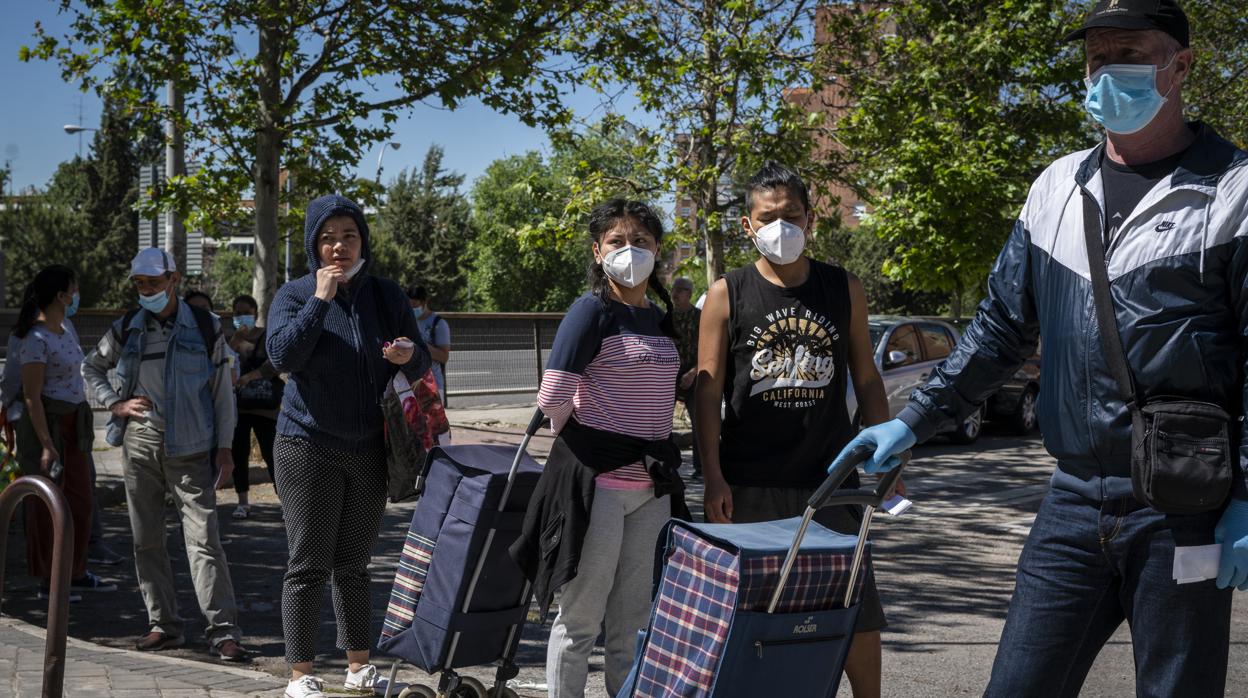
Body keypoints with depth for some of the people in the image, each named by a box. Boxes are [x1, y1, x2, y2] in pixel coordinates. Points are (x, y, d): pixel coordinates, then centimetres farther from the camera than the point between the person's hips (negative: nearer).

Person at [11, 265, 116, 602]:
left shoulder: (67, 327, 8)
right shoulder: (36, 339, -19)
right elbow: (32, 396, -20)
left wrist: (87, 423, 18)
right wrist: (46, 445, -22)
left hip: (72, 423, 9)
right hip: (47, 424, -9)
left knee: (79, 498, 13)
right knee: (49, 504, 1)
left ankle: (75, 573, 24)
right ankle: (48, 582, 11)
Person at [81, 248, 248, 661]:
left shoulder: (205, 328, 0)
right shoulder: (126, 329, 6)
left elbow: (222, 392, 3)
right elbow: (91, 367, 22)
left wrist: (225, 449, -1)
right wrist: (115, 403, 4)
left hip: (190, 450, -3)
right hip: (139, 448, 4)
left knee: (203, 539, -10)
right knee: (147, 541, 7)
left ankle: (223, 631, -10)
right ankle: (164, 624, 17)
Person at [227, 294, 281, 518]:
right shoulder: (231, 339, 13)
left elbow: (275, 362, -14)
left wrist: (250, 376, -26)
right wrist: (235, 339, -14)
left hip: (265, 405, -4)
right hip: (237, 405, 4)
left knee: (270, 452, -8)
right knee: (238, 453, 4)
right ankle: (242, 502, 13)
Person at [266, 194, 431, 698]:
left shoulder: (386, 295, 5)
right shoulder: (295, 295, -4)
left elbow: (421, 366, 8)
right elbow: (282, 356, -20)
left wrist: (409, 355, -15)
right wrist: (320, 298, -21)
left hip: (368, 449, 3)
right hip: (308, 446, -3)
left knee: (354, 564, 12)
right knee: (309, 566, -2)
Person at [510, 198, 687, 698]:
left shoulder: (661, 319, 12)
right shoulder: (593, 311, -9)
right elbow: (552, 402, -15)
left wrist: (662, 457, 12)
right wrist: (580, 437, 1)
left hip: (652, 487, 7)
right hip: (596, 480, -6)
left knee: (633, 624, 13)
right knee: (580, 619, 2)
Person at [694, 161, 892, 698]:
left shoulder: (844, 290, 6)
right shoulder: (726, 296, 0)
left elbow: (866, 379, 12)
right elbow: (708, 392, -2)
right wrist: (713, 478, -8)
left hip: (830, 478, 2)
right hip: (750, 485, -1)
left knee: (858, 605, 5)